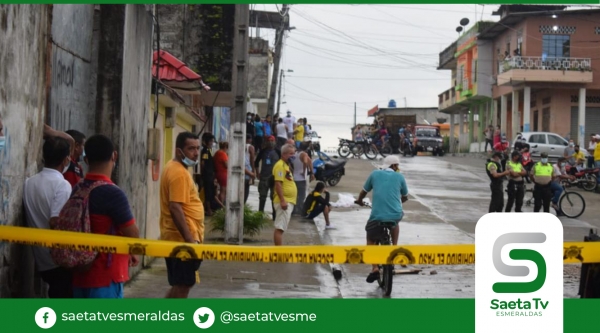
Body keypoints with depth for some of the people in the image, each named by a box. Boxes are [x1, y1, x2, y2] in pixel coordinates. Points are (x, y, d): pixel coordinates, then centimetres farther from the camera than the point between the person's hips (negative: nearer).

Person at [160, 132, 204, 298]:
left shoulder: (174, 168, 14)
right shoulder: (179, 173, -17)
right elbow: (176, 209, -24)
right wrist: (190, 240, -25)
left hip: (176, 237, 10)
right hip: (182, 239, -10)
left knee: (180, 285, 16)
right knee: (183, 285, -4)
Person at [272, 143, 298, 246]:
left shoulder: (286, 165, 19)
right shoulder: (280, 165, -12)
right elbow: (278, 184, -21)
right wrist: (282, 200, -27)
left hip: (289, 201, 10)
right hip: (284, 201, -10)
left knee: (281, 228, 12)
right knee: (280, 228, -12)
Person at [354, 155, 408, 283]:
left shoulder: (375, 174, 11)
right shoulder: (399, 177, 11)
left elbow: (364, 192, 22)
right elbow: (405, 197, 23)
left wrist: (359, 201, 44)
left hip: (377, 216, -1)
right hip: (396, 215, 1)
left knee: (371, 239, 20)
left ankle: (375, 268, 3)